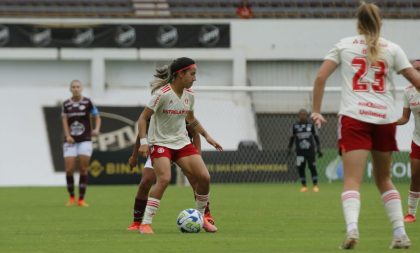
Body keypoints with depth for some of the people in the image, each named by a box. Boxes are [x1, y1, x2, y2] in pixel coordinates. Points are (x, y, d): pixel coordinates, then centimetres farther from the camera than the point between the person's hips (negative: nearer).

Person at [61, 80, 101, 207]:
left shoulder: (87, 102, 2)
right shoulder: (66, 104, 6)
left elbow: (97, 117, 6)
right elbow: (65, 120, 3)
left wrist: (97, 129, -13)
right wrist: (67, 136, -11)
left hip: (85, 140, -1)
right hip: (71, 141, 1)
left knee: (83, 169, -4)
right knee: (69, 169, -5)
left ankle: (81, 199, 2)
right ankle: (71, 197, 14)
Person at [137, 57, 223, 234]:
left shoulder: (189, 95, 3)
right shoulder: (162, 94, -18)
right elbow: (143, 118, -16)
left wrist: (207, 136, 17)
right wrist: (143, 142, -26)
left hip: (182, 142, 7)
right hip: (160, 143, -7)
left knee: (204, 177, -5)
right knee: (164, 179, -27)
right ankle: (145, 223, -19)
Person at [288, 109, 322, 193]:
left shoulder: (311, 125, 5)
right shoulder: (295, 126, 5)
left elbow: (316, 136, 9)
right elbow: (292, 138, 12)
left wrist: (318, 148, 4)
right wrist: (289, 148, 9)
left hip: (310, 150, -1)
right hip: (300, 151, 1)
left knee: (312, 167, -4)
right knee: (300, 168, -3)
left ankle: (315, 185, 2)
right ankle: (304, 185, 8)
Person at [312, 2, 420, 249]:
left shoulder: (345, 45, 7)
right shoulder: (392, 49, 7)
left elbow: (320, 78, 3)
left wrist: (316, 111, 11)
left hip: (354, 118, -2)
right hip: (384, 118, 2)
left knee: (353, 179, -8)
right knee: (384, 179, 17)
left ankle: (352, 227, -31)